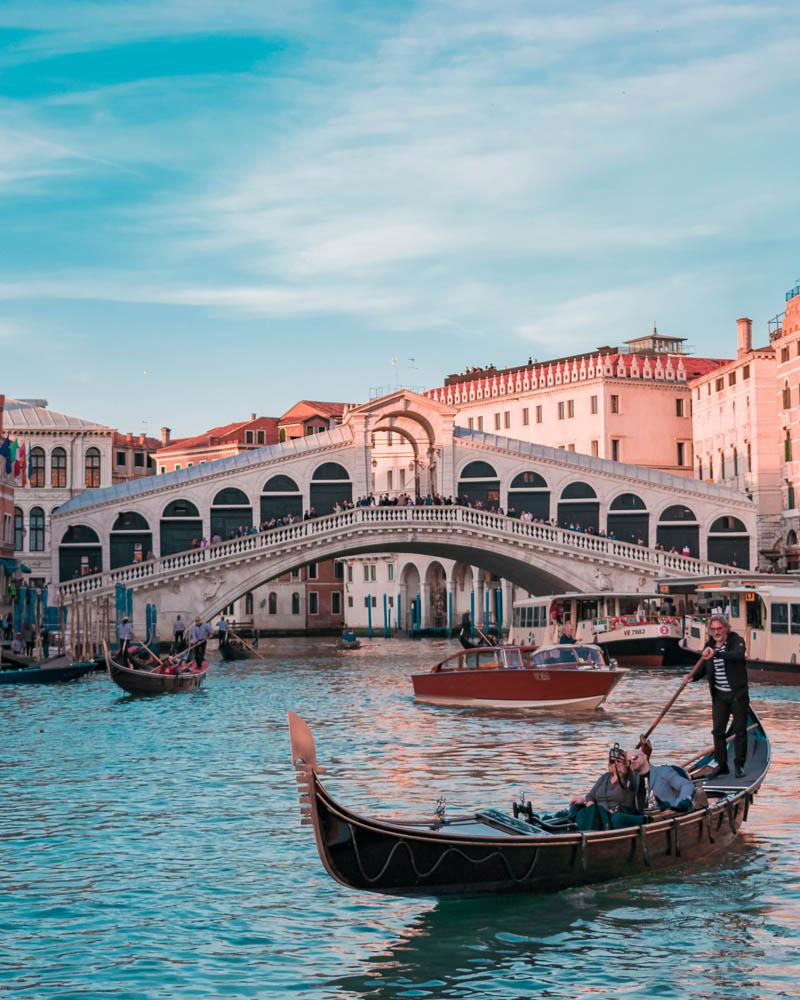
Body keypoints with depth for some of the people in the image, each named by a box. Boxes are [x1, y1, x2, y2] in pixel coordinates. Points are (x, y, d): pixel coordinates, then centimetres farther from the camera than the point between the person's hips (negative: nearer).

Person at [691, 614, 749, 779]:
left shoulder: (736, 641, -9)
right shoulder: (709, 645, 6)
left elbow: (738, 655, -32)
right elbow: (703, 669, 14)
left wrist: (716, 654, -44)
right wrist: (693, 677, -7)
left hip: (738, 694, -4)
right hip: (719, 695, 4)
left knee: (740, 730, 3)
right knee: (718, 730, 2)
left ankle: (739, 765, 13)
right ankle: (721, 765, 11)